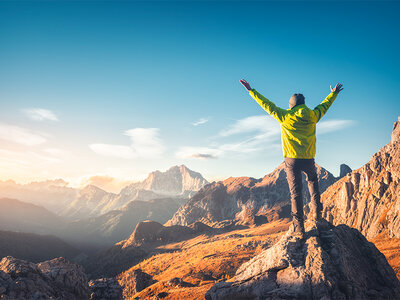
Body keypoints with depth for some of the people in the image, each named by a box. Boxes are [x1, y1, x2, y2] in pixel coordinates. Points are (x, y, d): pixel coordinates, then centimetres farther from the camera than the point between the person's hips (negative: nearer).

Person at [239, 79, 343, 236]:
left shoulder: (285, 117, -5)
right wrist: (334, 93, 41)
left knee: (295, 192, 2)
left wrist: (251, 90, 8)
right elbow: (324, 105, 22)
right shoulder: (312, 116, 3)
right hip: (309, 160, 3)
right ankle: (316, 211, 23)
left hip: (292, 160, -2)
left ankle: (299, 227, 1)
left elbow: (267, 105, 0)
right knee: (313, 182, 30)